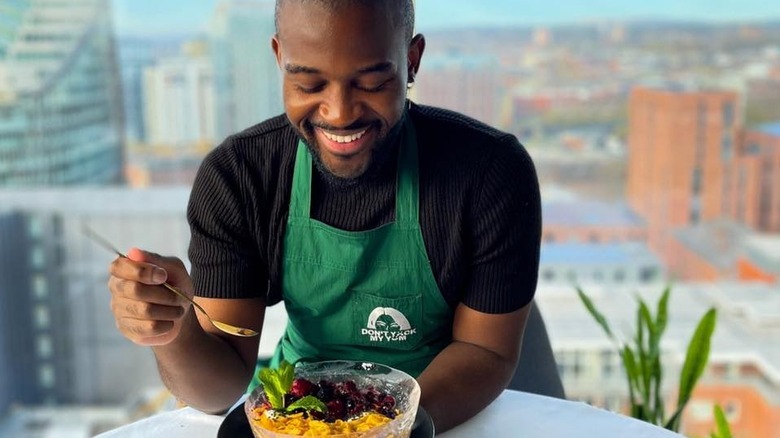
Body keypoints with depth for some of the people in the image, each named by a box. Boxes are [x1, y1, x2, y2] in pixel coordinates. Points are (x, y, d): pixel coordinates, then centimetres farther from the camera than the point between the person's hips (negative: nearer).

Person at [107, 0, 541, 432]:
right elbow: (220, 389, -12)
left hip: (451, 414, -1)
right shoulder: (232, 178, -14)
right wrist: (173, 332, -33)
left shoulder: (493, 170, -19)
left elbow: (486, 349, -10)